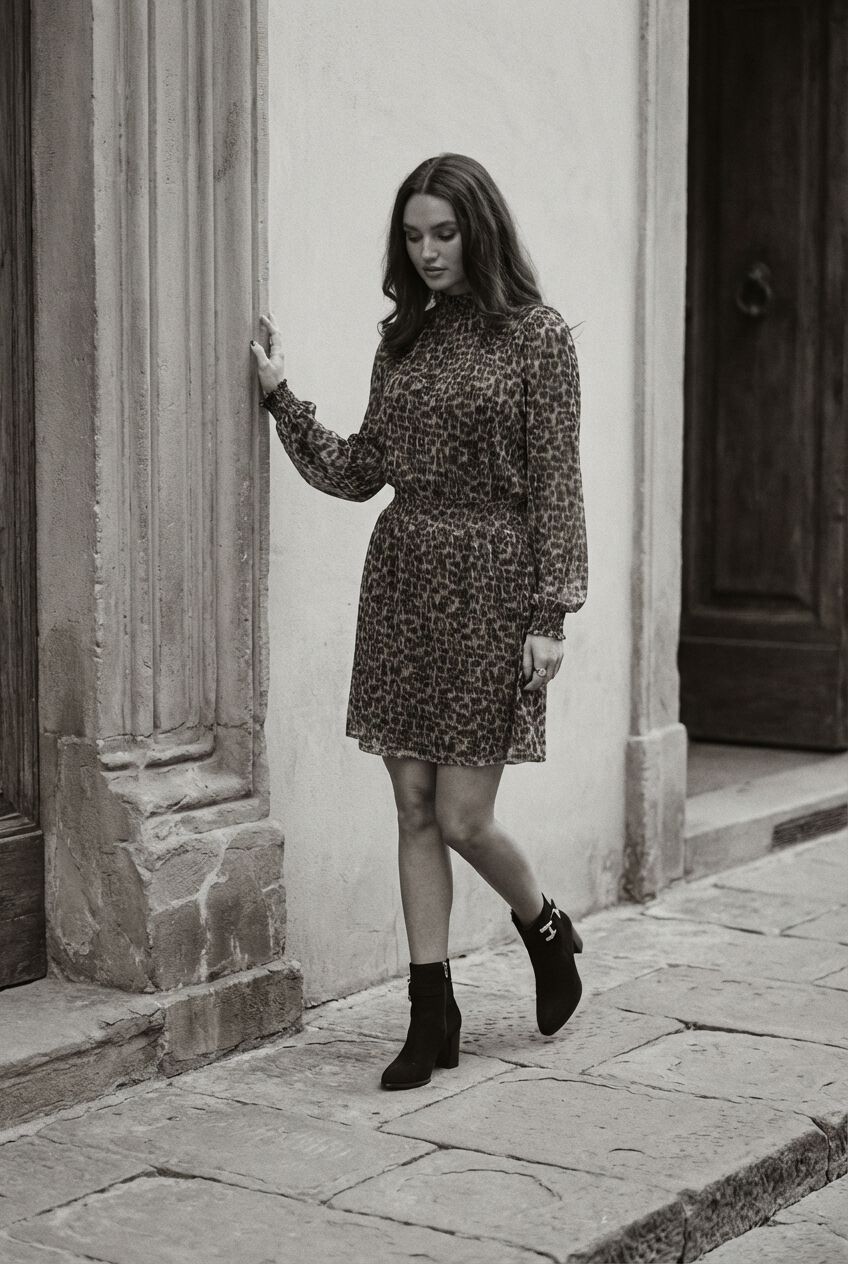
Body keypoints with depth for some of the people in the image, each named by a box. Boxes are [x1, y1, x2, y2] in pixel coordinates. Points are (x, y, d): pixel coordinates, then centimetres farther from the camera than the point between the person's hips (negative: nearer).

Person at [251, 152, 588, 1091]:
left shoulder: (536, 337, -4)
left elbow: (554, 485, -6)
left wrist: (549, 615, -11)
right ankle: (432, 1015, 14)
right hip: (400, 578, 5)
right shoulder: (403, 339, 11)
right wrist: (280, 397, 4)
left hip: (490, 578, -5)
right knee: (415, 811, 6)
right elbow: (359, 472, 13)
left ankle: (546, 931, 28)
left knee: (462, 817, -3)